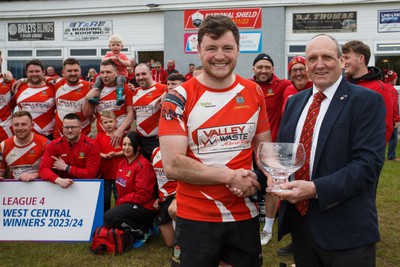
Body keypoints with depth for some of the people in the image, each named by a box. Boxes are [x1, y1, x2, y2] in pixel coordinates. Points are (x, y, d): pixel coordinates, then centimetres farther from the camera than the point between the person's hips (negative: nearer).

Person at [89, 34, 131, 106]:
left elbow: (128, 64, -11)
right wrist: (111, 58, -19)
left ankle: (119, 97, -54)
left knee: (120, 79, -39)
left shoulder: (123, 55, 4)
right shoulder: (109, 54, 14)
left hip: (121, 74, -4)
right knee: (99, 78, -15)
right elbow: (102, 60, -4)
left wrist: (119, 59, -20)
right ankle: (95, 97, -22)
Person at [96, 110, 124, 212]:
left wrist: (116, 154, -19)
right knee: (104, 198, 15)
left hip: (119, 172, -3)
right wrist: (104, 155, -18)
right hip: (104, 172, 3)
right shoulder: (100, 136, 2)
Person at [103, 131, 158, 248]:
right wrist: (120, 203, -3)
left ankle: (144, 230, -9)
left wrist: (121, 201, -12)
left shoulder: (143, 165, -17)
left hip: (145, 207, -9)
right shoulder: (122, 163, 10)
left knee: (110, 217, -22)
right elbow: (121, 188, 14)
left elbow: (143, 195, -19)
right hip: (128, 204, 9)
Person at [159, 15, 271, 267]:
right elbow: (173, 165, -17)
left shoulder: (254, 92, 2)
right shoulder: (179, 98, -11)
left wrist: (254, 181, -10)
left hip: (245, 214, 4)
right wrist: (230, 176, -19)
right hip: (196, 217, -3)